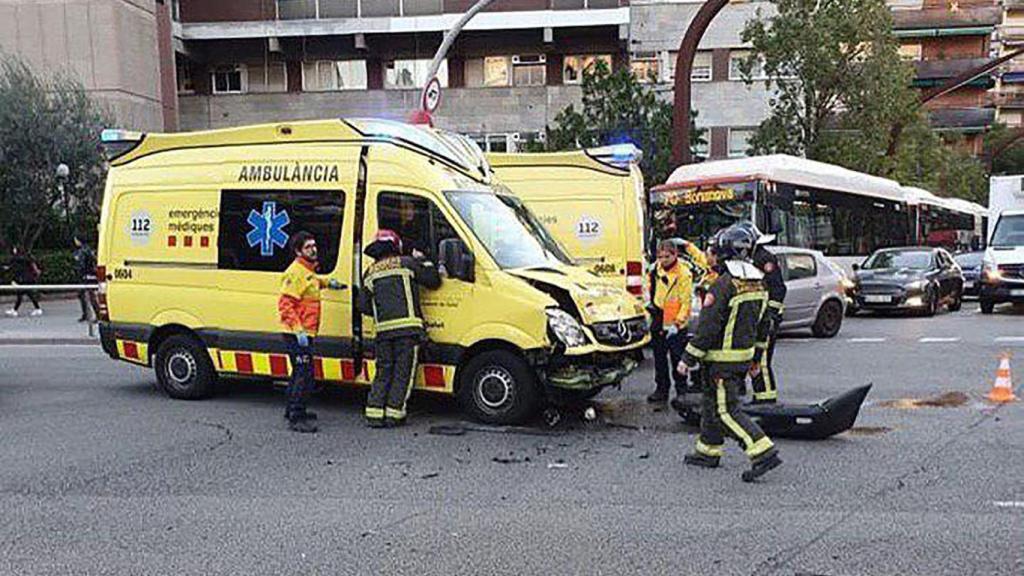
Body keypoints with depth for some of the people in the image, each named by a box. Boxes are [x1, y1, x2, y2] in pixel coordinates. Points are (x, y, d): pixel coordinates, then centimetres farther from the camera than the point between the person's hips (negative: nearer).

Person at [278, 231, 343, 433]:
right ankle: (296, 418, -11)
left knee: (300, 372, 19)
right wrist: (299, 330, -28)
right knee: (304, 373, -13)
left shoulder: (308, 270, 14)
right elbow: (285, 304, -23)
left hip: (305, 332, 10)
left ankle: (293, 410, 32)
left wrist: (326, 283, 27)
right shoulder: (296, 272, -16)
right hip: (297, 333, -10)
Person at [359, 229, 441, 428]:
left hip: (383, 330, 4)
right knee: (403, 372, 2)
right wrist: (424, 262, 20)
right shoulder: (407, 263, 3)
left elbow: (364, 306, 14)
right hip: (407, 328, -4)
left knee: (383, 372, 13)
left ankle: (374, 413, 8)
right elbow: (433, 281, 5)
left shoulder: (370, 273, 15)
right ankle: (393, 413, 0)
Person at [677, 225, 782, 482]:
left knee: (726, 410, -5)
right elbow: (762, 324, 16)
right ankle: (708, 451, 30)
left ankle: (764, 453, -13)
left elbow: (707, 327, -21)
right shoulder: (758, 283, 9)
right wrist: (757, 356, 24)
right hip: (745, 354, 9)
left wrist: (688, 359, -15)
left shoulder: (723, 285, -19)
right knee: (711, 401, 20)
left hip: (722, 359, -9)